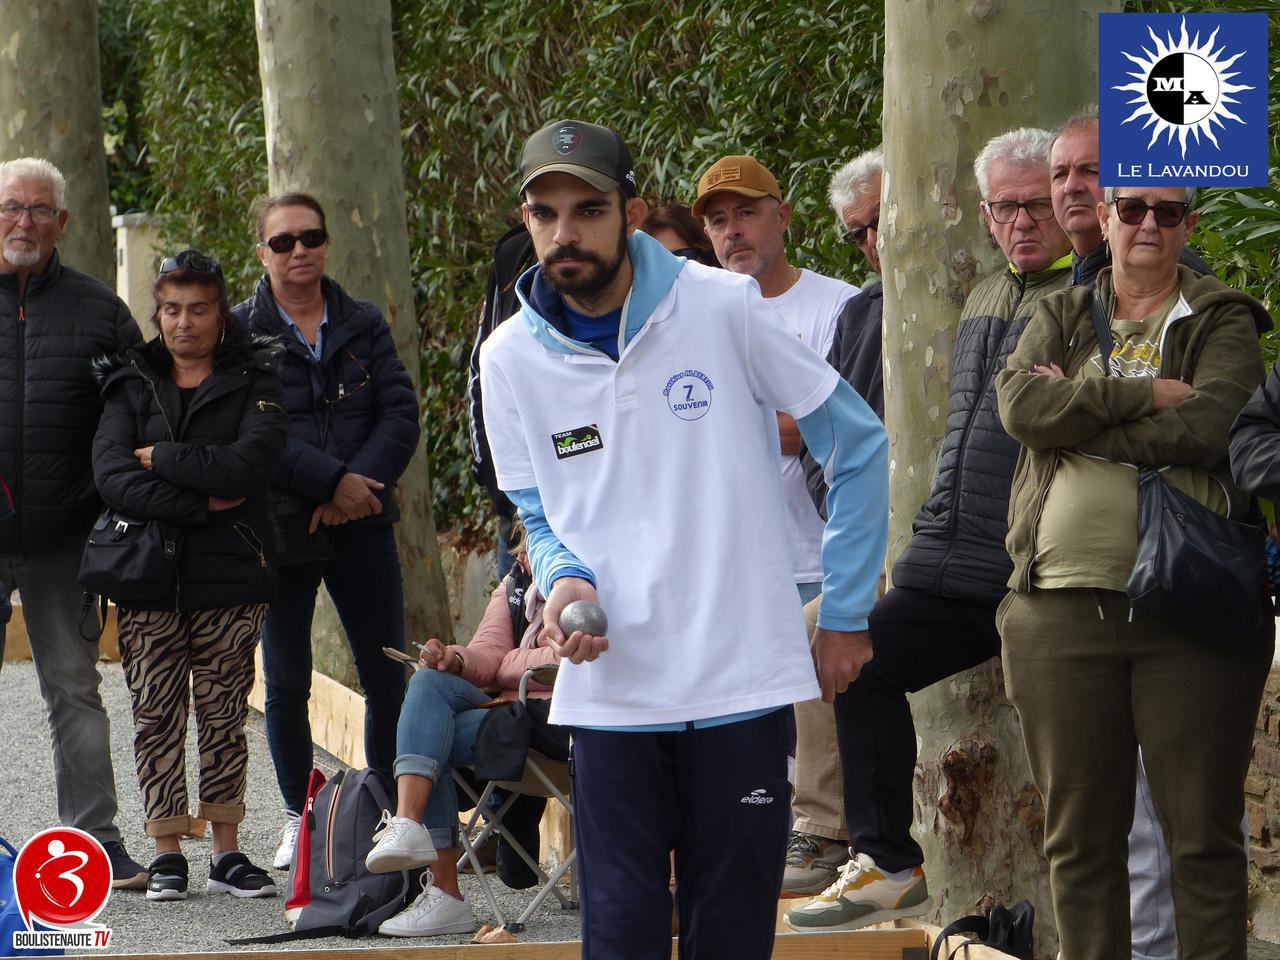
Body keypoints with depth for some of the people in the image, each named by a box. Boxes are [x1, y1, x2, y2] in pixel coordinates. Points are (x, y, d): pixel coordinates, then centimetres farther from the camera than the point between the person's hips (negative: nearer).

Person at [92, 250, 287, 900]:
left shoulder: (253, 381, 4)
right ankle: (166, 853, 4)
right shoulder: (131, 383, 9)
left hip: (229, 577, -1)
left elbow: (251, 465, -14)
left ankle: (227, 852, 7)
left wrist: (160, 459, -8)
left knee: (223, 714, 2)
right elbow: (111, 476, -7)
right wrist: (202, 504, -13)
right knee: (156, 712, -1)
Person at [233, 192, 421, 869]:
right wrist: (333, 479, -19)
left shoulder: (364, 325, 10)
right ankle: (299, 819, 14)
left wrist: (359, 487, -15)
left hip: (361, 525, 2)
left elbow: (400, 414, 0)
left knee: (388, 678, 0)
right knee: (287, 683, 3)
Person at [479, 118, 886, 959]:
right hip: (611, 685, 2)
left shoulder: (722, 307, -5)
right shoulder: (512, 357, 3)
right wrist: (564, 581, -8)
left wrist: (846, 614, 4)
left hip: (743, 677, -2)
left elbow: (858, 444, 3)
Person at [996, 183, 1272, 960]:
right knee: (1079, 831, 5)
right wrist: (1143, 396, -10)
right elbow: (1020, 403, -4)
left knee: (1204, 830, -3)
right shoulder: (1060, 319, 16)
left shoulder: (1221, 321, 7)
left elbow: (1210, 424, -11)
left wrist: (1077, 415, -6)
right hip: (1064, 600, 3)